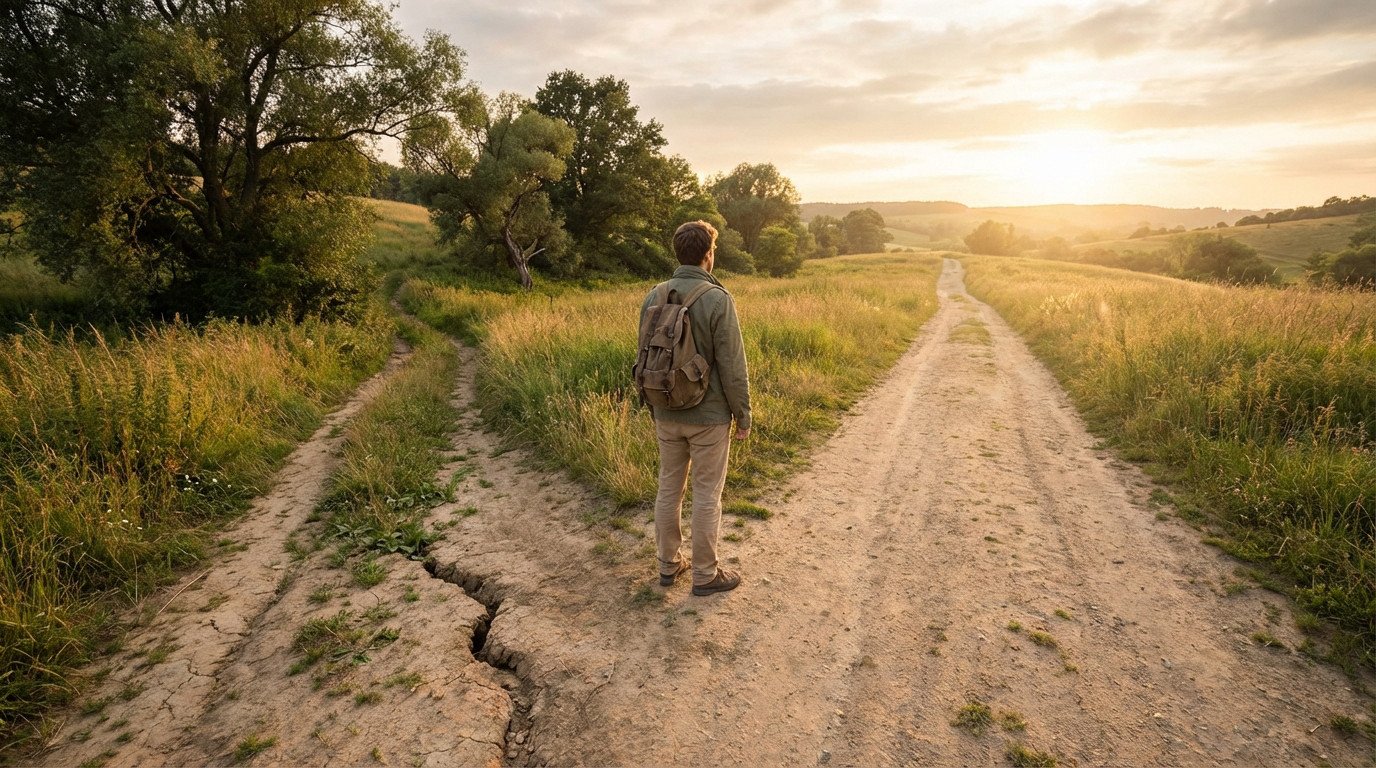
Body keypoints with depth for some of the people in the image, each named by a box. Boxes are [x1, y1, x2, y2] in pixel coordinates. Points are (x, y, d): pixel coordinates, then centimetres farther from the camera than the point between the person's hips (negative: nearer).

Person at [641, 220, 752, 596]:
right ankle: (705, 575, 19)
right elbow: (733, 367, -15)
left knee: (668, 489, 16)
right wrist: (743, 415, -3)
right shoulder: (717, 299, -17)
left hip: (666, 414, 6)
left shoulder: (653, 297, 1)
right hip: (709, 416, -5)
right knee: (706, 495, 7)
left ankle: (669, 564, 30)